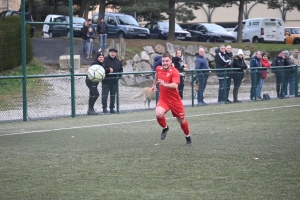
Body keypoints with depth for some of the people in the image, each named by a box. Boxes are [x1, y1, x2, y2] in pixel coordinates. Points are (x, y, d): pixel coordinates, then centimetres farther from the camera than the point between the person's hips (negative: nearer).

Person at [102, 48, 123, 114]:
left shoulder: (118, 61, 10)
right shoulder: (104, 60, -4)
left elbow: (121, 70, 19)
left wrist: (119, 76, 4)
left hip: (114, 81, 4)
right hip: (106, 81, -4)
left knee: (113, 95, 10)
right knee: (104, 95, -7)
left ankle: (112, 108, 18)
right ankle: (104, 108, -3)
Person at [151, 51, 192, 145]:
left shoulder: (174, 72, -18)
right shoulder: (159, 69, -1)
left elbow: (175, 85, -33)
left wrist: (164, 84, -48)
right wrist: (154, 84, 38)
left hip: (175, 100, -3)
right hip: (163, 99, 3)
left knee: (182, 121, 10)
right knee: (158, 114, -26)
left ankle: (188, 136, 40)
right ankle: (165, 128, 6)